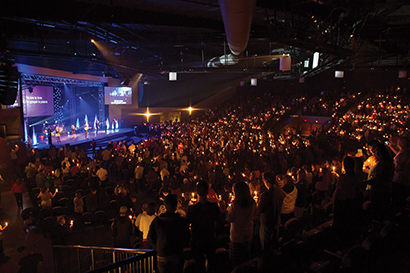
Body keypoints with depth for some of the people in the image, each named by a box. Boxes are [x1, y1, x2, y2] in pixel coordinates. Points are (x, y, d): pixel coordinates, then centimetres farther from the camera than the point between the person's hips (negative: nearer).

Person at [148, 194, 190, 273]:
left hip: (161, 255, 1)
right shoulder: (182, 221, -14)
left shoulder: (157, 220, -10)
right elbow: (186, 241, -6)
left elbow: (150, 238, 0)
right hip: (177, 256, -1)